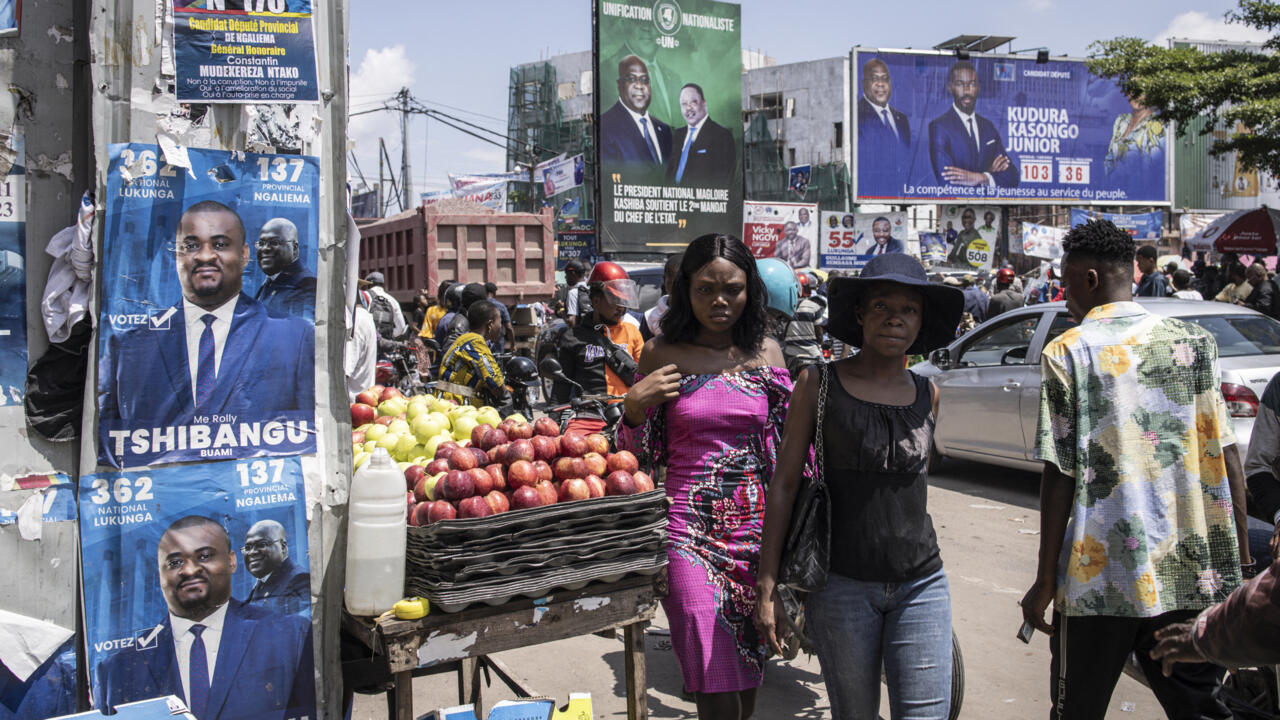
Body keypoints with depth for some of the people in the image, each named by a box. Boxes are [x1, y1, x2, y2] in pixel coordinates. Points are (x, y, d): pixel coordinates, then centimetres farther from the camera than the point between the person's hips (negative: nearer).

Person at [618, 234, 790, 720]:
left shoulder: (766, 352, 7)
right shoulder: (661, 354, 1)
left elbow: (785, 447, 11)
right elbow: (641, 454, 5)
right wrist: (635, 406, -12)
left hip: (756, 529, 2)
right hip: (691, 531, -2)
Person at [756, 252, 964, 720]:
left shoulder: (927, 394, 6)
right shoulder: (819, 384, -3)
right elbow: (784, 484, -4)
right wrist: (767, 587, -7)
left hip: (921, 586, 3)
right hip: (842, 585, -2)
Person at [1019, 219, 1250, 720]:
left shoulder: (1067, 352, -7)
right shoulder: (1195, 342, 4)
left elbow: (1059, 477, -9)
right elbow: (1227, 458, 2)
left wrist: (1045, 582, -4)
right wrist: (1241, 559, 10)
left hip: (1100, 576, -3)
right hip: (1197, 576, 3)